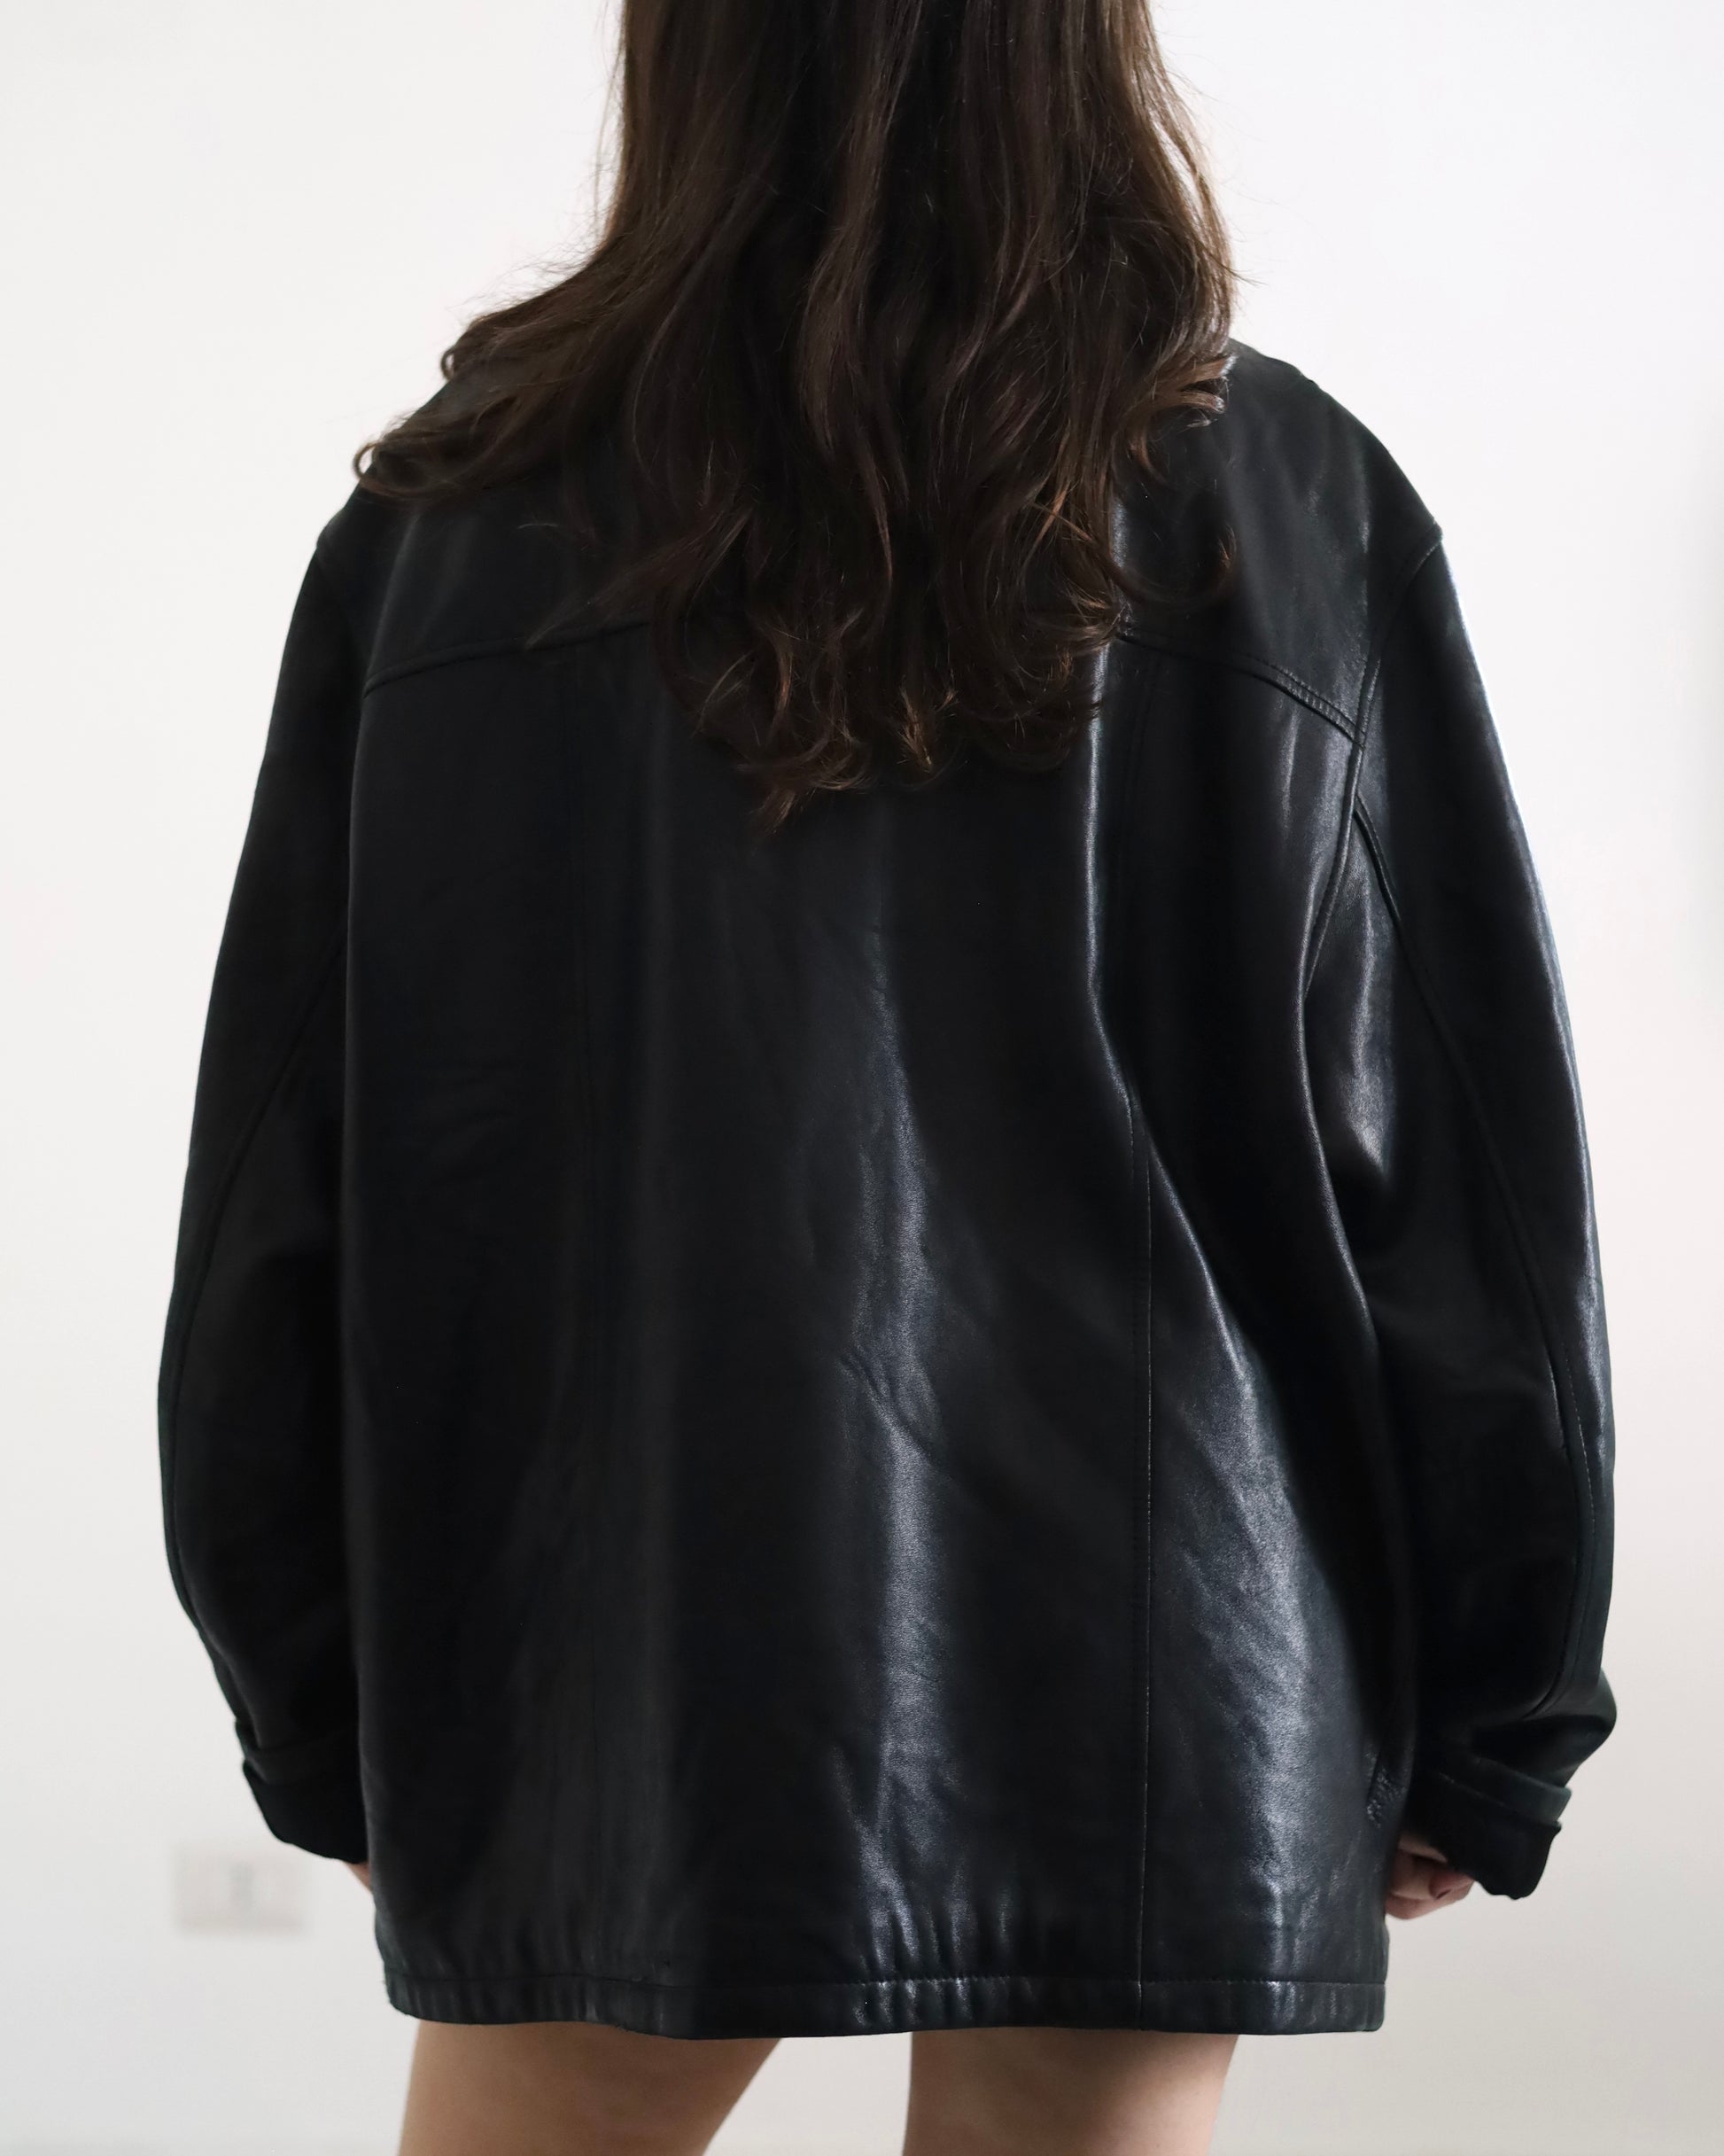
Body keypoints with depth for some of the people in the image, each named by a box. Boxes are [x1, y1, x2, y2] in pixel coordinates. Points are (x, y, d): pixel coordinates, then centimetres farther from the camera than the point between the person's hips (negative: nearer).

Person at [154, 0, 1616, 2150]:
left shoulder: (454, 518, 0)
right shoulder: (1294, 503, -1)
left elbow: (284, 1175, 2)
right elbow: (1481, 1168, 0)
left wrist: (325, 1722, 13)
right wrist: (1490, 1731, 10)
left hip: (609, 1676, 1)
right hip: (1140, 1689, 0)